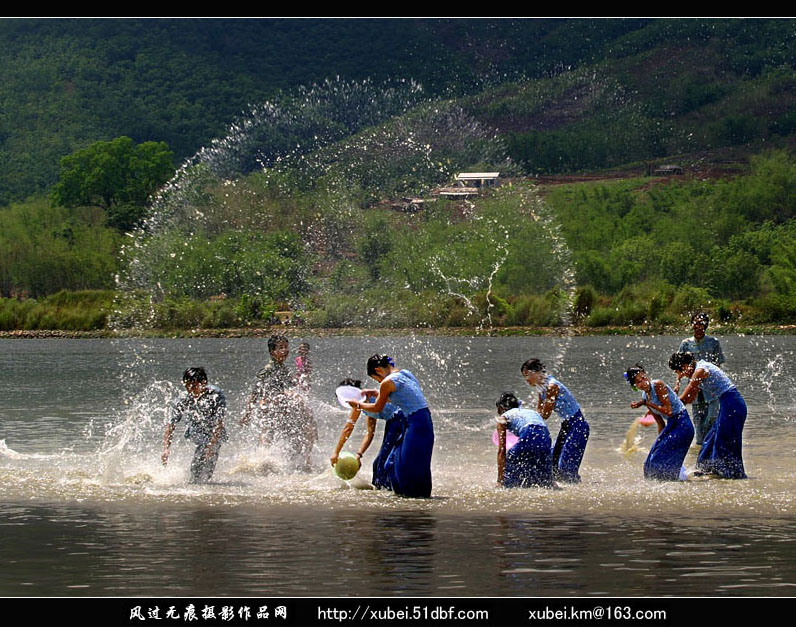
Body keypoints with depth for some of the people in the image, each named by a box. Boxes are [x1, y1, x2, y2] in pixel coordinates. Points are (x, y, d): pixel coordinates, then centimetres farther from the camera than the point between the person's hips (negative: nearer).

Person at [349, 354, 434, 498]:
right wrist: (374, 392, 37)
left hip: (416, 424, -9)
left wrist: (358, 404, 18)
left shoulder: (387, 382, -10)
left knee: (410, 464, 0)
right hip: (425, 420, 9)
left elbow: (377, 408, 3)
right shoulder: (405, 373, 15)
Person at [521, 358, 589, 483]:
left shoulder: (552, 386, -22)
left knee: (565, 467, -14)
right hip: (566, 426, 10)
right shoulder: (542, 387, 6)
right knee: (553, 464, 8)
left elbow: (545, 415, -19)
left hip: (577, 426, -10)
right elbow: (539, 413, 13)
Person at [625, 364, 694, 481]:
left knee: (659, 460, -13)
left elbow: (668, 411, -19)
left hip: (682, 425, -9)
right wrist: (660, 440, 15)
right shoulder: (645, 396, 8)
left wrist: (646, 403, -15)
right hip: (670, 425, 9)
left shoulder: (658, 385, -15)